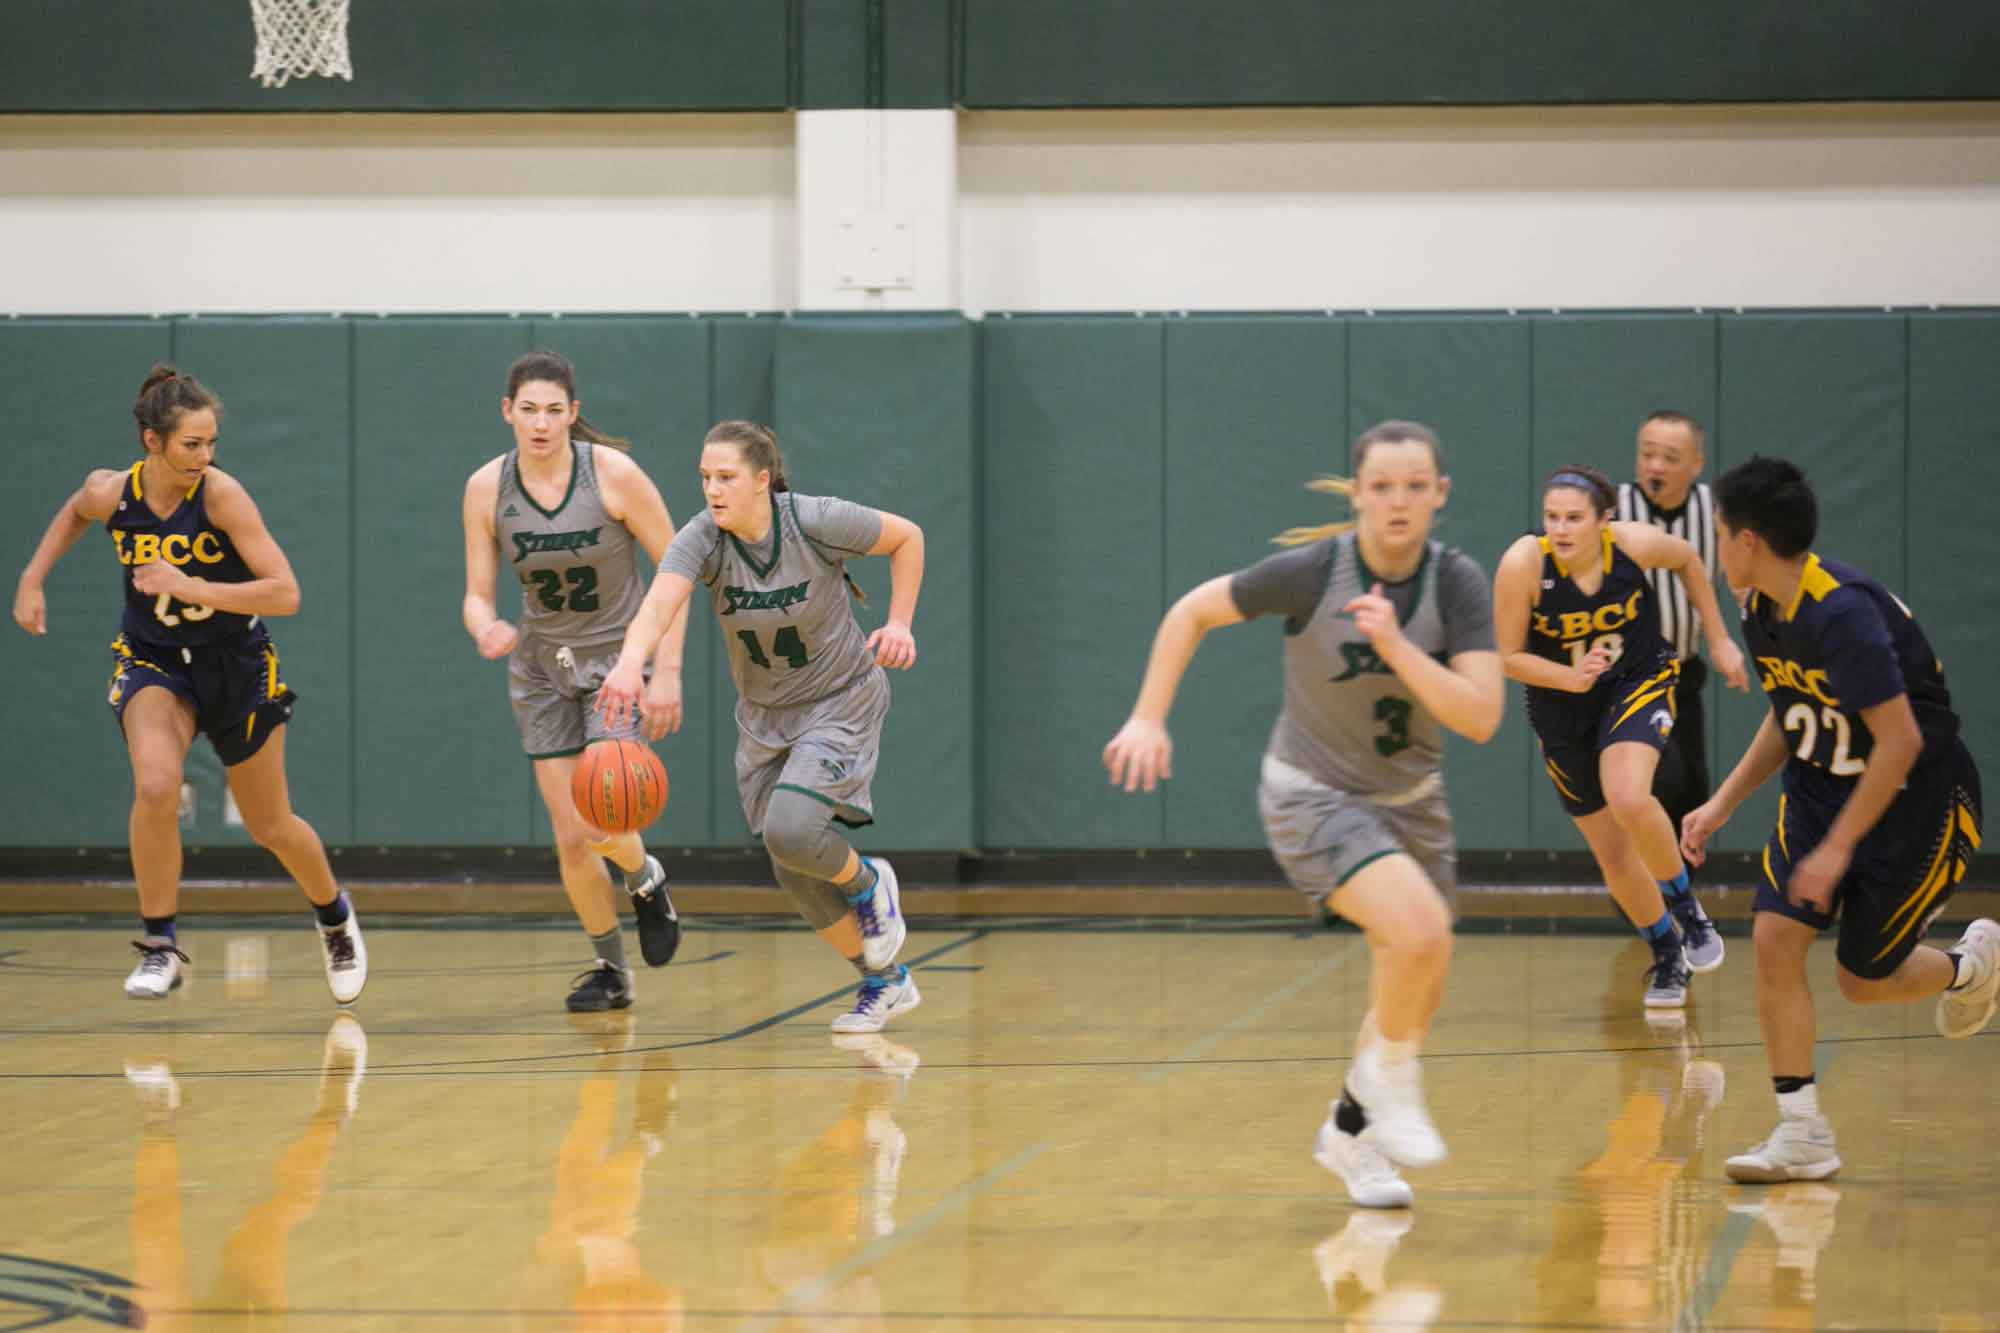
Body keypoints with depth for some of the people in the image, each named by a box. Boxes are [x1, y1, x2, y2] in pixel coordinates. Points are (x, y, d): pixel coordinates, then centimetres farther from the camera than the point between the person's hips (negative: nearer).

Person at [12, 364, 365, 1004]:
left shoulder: (222, 495, -24)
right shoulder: (111, 493, -14)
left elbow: (285, 594, -27)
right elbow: (74, 513, 13)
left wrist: (193, 587, -35)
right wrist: (31, 579, 7)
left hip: (236, 664, -1)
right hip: (152, 661, 1)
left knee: (270, 827, 12)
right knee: (155, 788, -29)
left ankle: (334, 915, 43)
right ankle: (160, 946, -13)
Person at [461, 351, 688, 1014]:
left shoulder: (613, 473, -18)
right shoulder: (486, 488, -9)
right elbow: (477, 595, -4)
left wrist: (669, 669, -16)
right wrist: (486, 630, -28)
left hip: (620, 654, -3)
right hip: (544, 666, 3)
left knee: (597, 821, -19)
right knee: (570, 837, 0)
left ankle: (646, 881, 16)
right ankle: (610, 969, 20)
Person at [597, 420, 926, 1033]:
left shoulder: (816, 522, -23)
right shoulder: (702, 539, -19)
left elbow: (907, 536, -5)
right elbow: (660, 602, -38)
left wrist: (900, 622, -13)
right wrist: (631, 660, -58)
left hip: (839, 701, -4)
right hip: (764, 715, 4)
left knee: (789, 829, -26)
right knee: (793, 871, 6)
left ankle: (867, 883, 8)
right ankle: (885, 981, 26)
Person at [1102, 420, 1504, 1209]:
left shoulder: (1457, 583, -13)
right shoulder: (1312, 572, -20)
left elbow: (1480, 718, -21)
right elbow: (1193, 611, -5)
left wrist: (1396, 647, -31)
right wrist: (1148, 719, -10)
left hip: (1410, 799, 5)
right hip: (1312, 794, -4)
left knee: (1416, 999, 10)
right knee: (1421, 930, -29)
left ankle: (1351, 1131, 36)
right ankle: (1390, 1074, -2)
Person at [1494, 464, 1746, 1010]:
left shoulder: (1635, 544, -22)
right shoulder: (1522, 564, -25)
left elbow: (1688, 560, 3)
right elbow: (1509, 656, -14)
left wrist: (1718, 640, 7)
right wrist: (1570, 678, -31)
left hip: (1639, 682, -2)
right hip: (1562, 707, 2)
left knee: (1628, 799, -31)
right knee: (1613, 856, 10)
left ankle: (1686, 906, -4)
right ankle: (1667, 956, 36)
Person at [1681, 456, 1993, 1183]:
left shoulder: (1841, 612, -30)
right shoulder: (1760, 606, -1)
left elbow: (1900, 741, -28)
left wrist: (1838, 848, -24)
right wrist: (1722, 804, 8)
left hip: (1918, 798, -7)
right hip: (1821, 787, 7)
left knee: (1862, 978, 1)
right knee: (1775, 939, -9)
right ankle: (1802, 1135, -3)